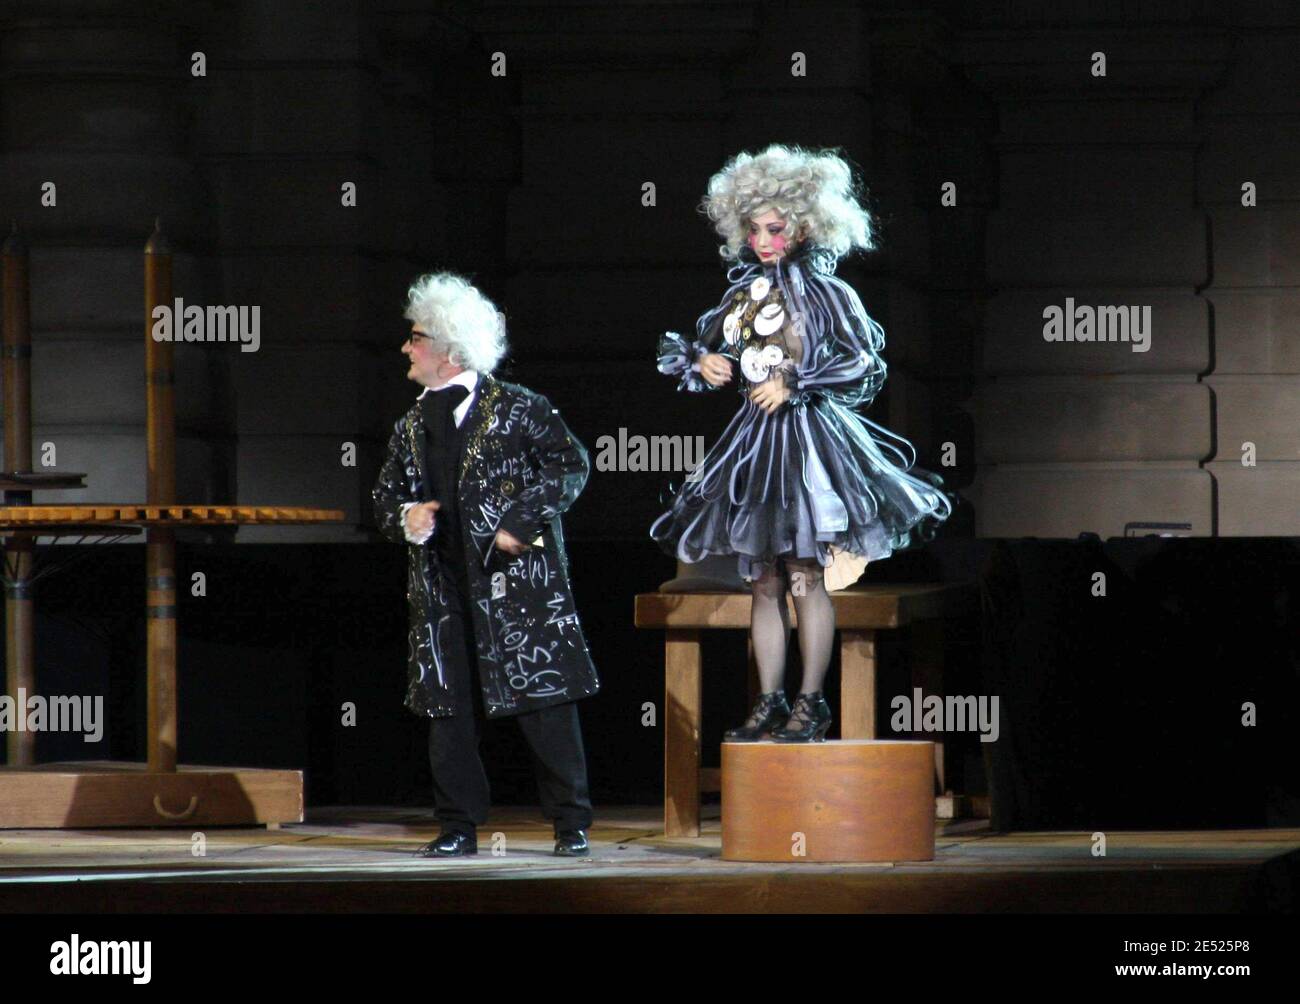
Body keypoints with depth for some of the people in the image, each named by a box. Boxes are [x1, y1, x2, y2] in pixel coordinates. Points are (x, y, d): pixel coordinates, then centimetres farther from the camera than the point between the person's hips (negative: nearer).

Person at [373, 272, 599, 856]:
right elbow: (386, 496, 21)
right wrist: (404, 517, -3)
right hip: (442, 589, 6)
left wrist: (521, 522, -15)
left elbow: (570, 466, -6)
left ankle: (571, 824, 1)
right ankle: (459, 827, 12)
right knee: (447, 709, 4)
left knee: (544, 702, -5)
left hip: (517, 581, -6)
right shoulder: (412, 427, 16)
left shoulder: (516, 409, -2)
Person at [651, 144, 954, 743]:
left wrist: (795, 384, -13)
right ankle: (770, 702, 10)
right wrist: (700, 362, -3)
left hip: (807, 437, -6)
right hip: (754, 438, 6)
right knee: (763, 582, 6)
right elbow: (694, 348, 20)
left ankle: (811, 703, -3)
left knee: (806, 573, -8)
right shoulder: (742, 294, 11)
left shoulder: (824, 291, -4)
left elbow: (866, 364, -10)